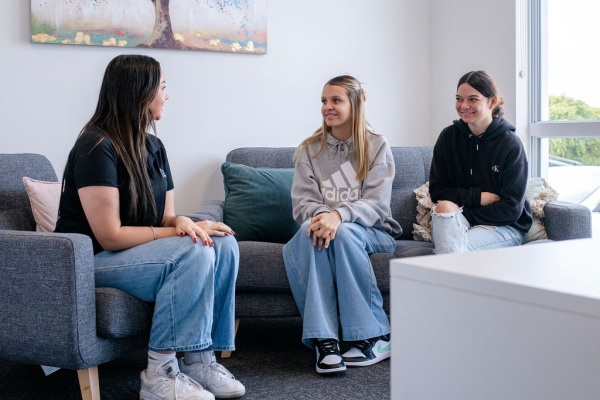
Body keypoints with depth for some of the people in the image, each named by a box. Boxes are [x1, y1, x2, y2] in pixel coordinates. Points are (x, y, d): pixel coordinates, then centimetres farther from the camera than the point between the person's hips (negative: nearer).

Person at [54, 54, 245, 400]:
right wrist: (180, 233, -19)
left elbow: (167, 216, 8)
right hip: (91, 259, -8)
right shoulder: (97, 147, -18)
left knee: (224, 245, -13)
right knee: (193, 254, -30)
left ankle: (201, 359, -12)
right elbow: (110, 236, -22)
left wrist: (183, 222, -17)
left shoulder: (153, 147, 9)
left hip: (139, 250, 8)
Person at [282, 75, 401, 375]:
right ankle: (323, 339, -37)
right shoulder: (309, 150, 9)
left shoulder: (377, 147, 2)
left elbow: (376, 204, -9)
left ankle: (372, 335, -25)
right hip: (324, 222, 2)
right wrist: (321, 214, -26)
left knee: (344, 233, -36)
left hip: (370, 231, -2)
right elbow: (302, 202, -1)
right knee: (309, 230, -33)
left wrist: (339, 215, -29)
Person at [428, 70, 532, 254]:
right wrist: (479, 197, -13)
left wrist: (459, 214, -14)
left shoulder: (510, 144, -8)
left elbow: (511, 208, -11)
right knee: (444, 207, -32)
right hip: (456, 223, 4)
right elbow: (437, 190, 1)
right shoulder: (448, 137, 2)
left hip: (504, 227, -3)